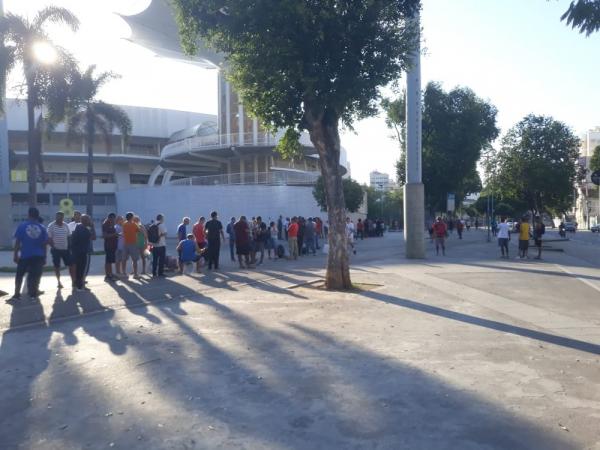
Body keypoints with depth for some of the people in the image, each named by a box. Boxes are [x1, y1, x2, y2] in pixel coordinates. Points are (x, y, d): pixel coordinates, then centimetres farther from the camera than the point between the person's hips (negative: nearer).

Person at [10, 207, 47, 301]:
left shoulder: (22, 226, -4)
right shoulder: (42, 227, 1)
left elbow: (17, 242, -5)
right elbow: (45, 243, 4)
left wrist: (15, 255, 2)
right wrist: (44, 256, 13)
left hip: (25, 255, -1)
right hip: (38, 256, 1)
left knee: (19, 275, 12)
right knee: (36, 275, 8)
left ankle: (17, 294, 9)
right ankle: (34, 293, 11)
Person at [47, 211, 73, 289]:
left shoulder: (66, 225, 7)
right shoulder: (51, 226, -6)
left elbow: (69, 237, 12)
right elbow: (49, 239, -8)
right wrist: (53, 247, -13)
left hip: (65, 249, 4)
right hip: (56, 249, -4)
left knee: (71, 264, 0)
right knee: (57, 266, 5)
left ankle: (73, 281, 6)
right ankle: (59, 282, 17)